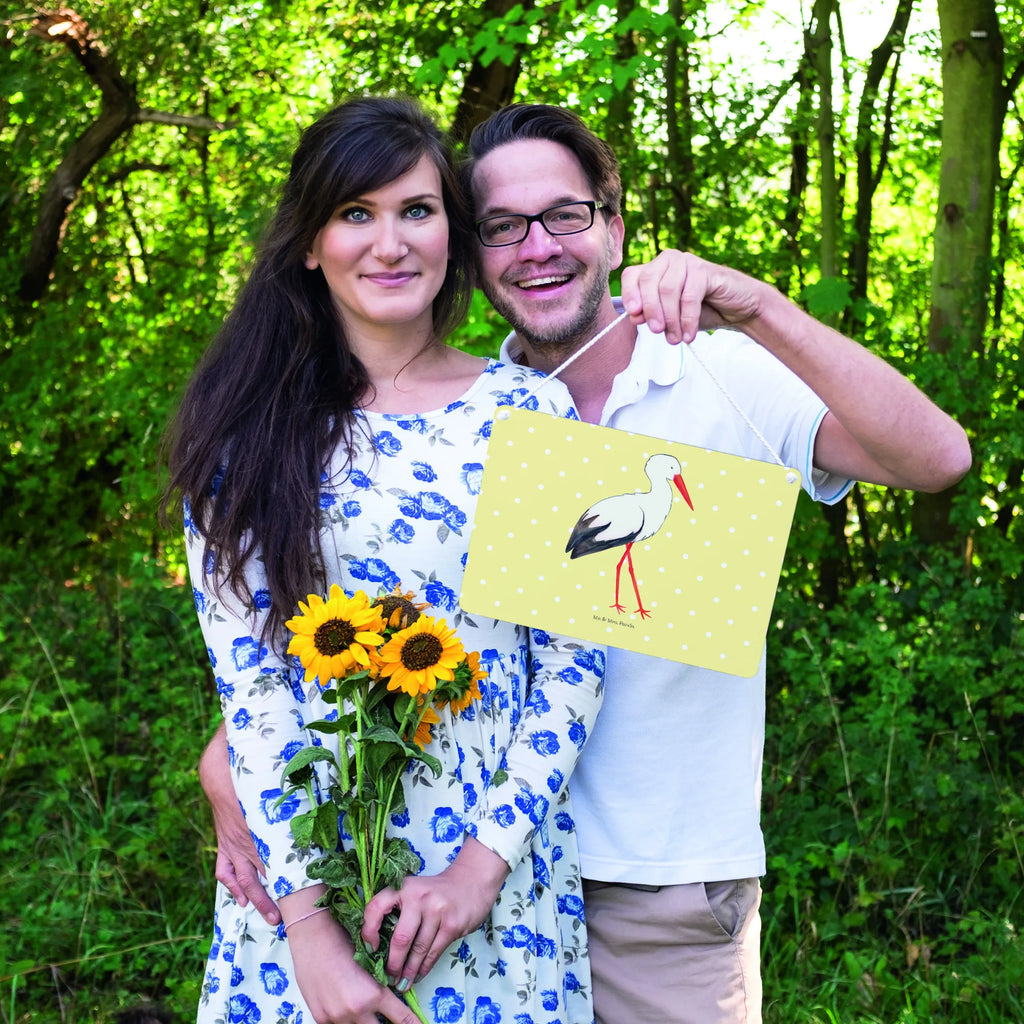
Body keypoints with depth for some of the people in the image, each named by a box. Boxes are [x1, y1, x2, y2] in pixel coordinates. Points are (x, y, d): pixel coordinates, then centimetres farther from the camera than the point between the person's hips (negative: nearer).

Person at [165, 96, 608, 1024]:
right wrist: (307, 918, -14)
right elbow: (246, 676, -7)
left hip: (501, 862, 0)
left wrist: (487, 858, -11)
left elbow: (574, 658, -3)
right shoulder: (249, 430, -2)